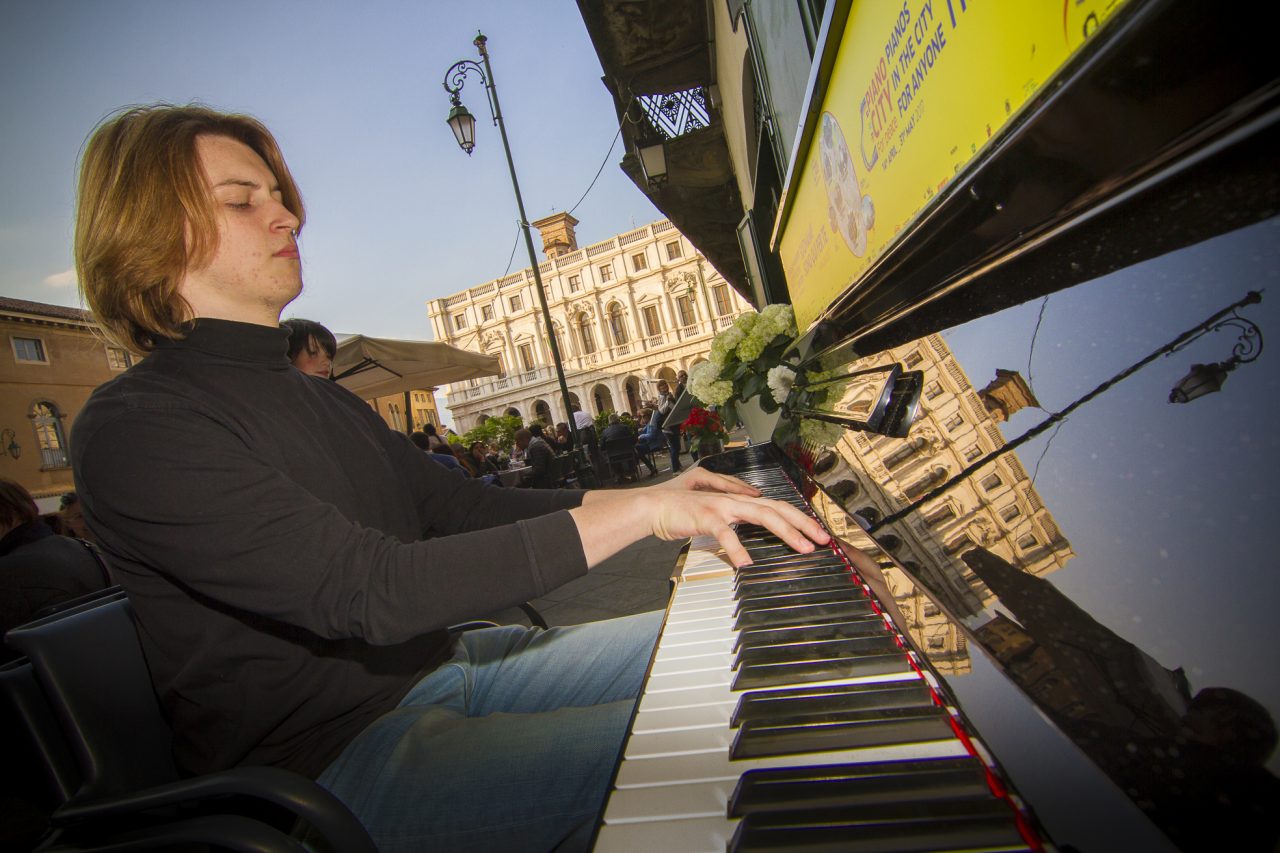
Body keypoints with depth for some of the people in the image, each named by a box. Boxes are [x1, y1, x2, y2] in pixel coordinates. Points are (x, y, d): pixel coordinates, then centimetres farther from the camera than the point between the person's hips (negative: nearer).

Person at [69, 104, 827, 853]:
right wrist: (639, 514, -27)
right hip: (333, 754, -8)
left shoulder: (322, 400, 14)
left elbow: (468, 508, 12)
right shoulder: (133, 427, -15)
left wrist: (651, 495, 3)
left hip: (441, 666, 8)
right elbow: (371, 592, -27)